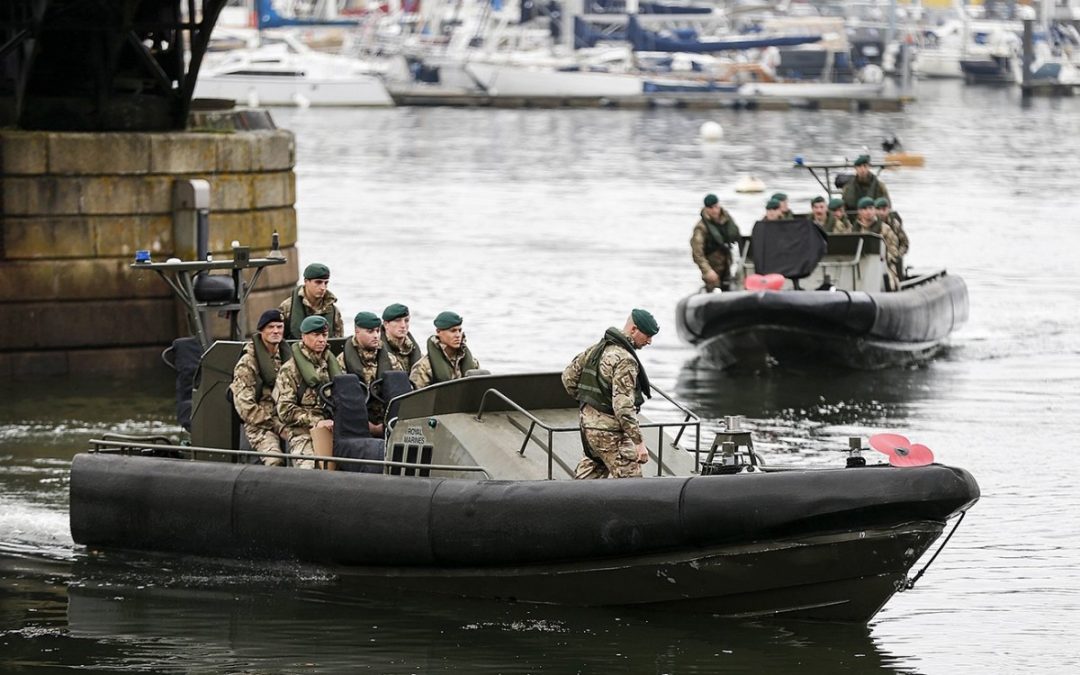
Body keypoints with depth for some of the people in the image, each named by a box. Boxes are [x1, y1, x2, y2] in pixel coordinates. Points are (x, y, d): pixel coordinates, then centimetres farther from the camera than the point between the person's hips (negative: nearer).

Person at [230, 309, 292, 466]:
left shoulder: (288, 356, 17)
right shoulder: (247, 363, 0)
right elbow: (244, 406, -7)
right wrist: (278, 427, -12)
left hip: (288, 420, 5)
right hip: (260, 424, -5)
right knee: (275, 461, -32)